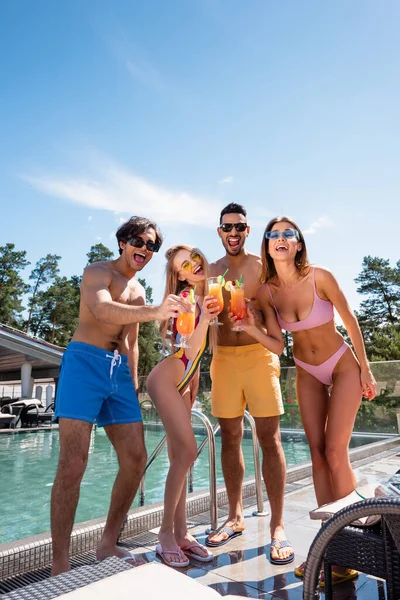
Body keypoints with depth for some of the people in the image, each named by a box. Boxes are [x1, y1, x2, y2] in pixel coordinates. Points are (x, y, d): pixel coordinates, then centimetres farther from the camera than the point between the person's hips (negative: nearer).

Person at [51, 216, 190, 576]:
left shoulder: (138, 291, 21)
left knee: (136, 459, 3)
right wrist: (154, 312, -36)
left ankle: (108, 546, 20)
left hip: (119, 370, 7)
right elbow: (101, 309, -23)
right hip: (85, 361, -7)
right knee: (73, 464, -10)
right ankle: (60, 565, 2)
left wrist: (133, 388, 17)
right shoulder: (98, 272, 0)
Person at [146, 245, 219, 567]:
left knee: (179, 455, 8)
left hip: (184, 383, 7)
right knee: (187, 450, -13)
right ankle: (166, 532, 2)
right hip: (166, 380, -7)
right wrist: (204, 316, -31)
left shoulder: (209, 294, 7)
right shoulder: (187, 297, -13)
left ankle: (181, 533, 16)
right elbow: (190, 350, -21)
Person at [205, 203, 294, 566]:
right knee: (230, 438, 9)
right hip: (223, 356, 3)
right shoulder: (211, 270, 13)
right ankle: (236, 517, 22)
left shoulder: (262, 266, 4)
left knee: (269, 437, -3)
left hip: (258, 353, -3)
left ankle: (278, 526, 6)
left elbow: (272, 303, 1)